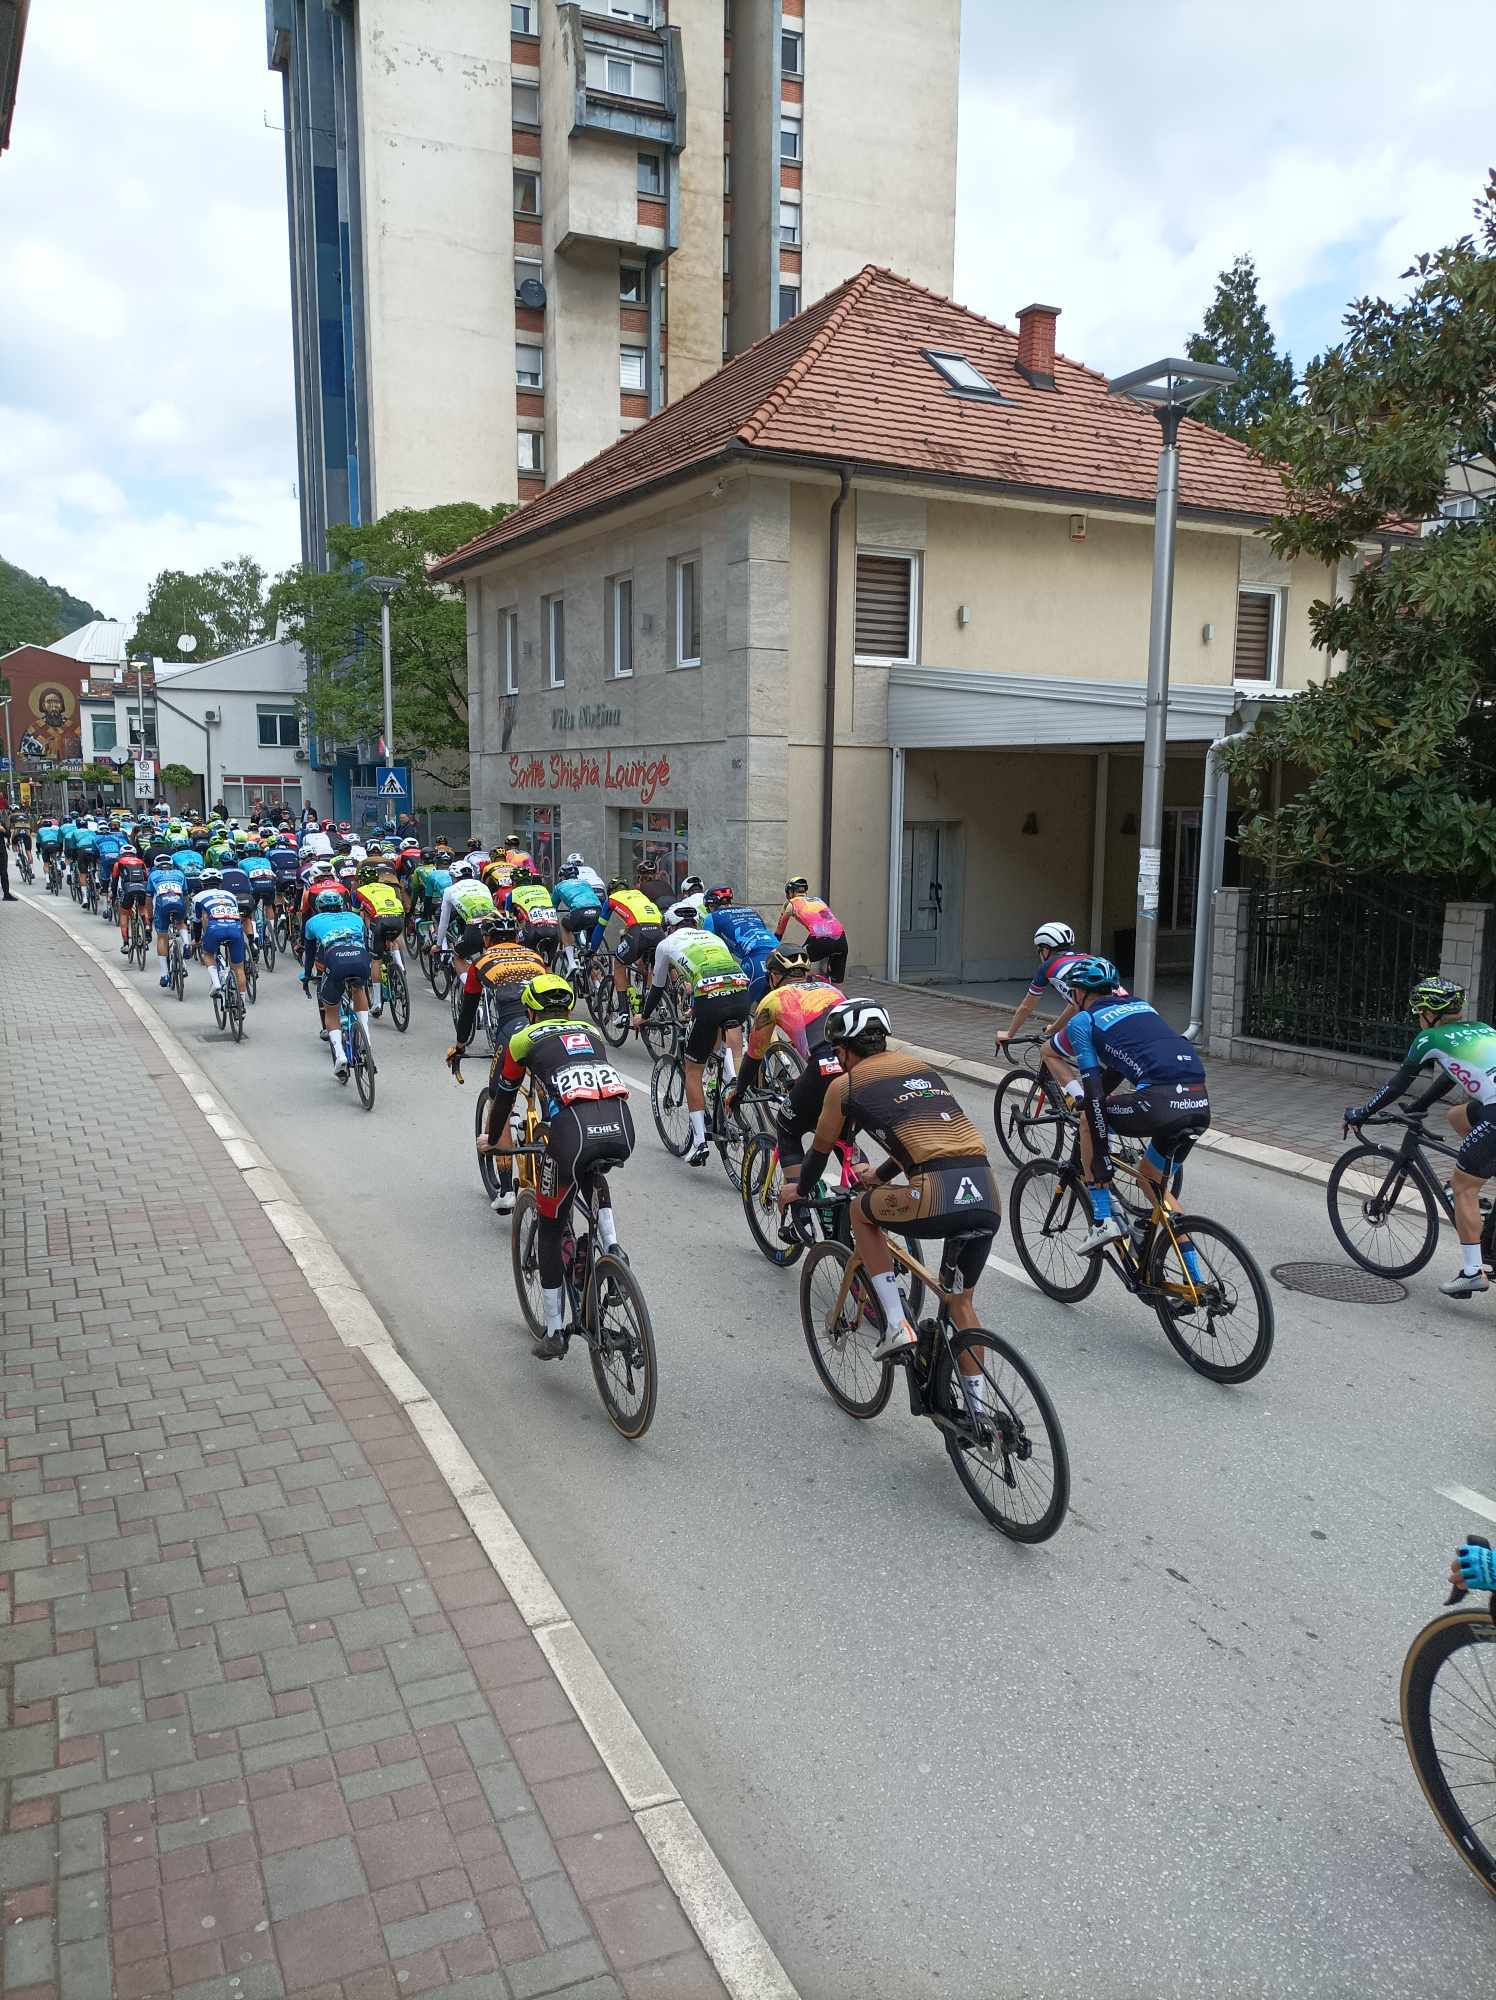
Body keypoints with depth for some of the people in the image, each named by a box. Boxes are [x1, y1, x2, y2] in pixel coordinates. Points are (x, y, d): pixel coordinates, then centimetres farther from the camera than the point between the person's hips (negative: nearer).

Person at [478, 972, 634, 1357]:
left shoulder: (524, 1039, 21)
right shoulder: (591, 1033, 31)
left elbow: (503, 1095, 33)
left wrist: (493, 1139, 52)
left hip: (572, 1128, -3)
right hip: (622, 1128, 4)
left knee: (550, 1232, 17)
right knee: (594, 1173, 40)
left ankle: (555, 1333, 21)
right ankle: (613, 1254, 23)